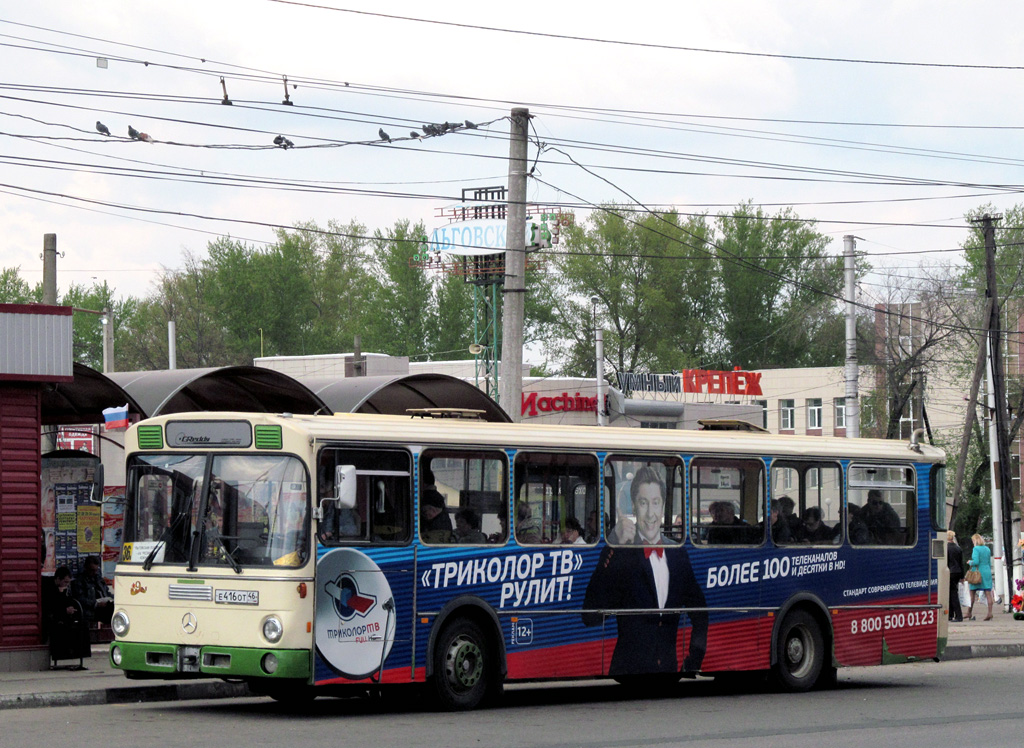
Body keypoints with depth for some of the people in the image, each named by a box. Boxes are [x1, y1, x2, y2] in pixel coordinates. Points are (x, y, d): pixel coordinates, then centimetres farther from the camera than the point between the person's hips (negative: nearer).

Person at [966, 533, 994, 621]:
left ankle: (969, 613, 11)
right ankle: (990, 613, -7)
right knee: (988, 593, 0)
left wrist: (970, 562, -1)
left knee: (972, 593, 6)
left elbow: (976, 561, -20)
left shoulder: (976, 549, -11)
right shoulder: (987, 549, 11)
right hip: (987, 571, 6)